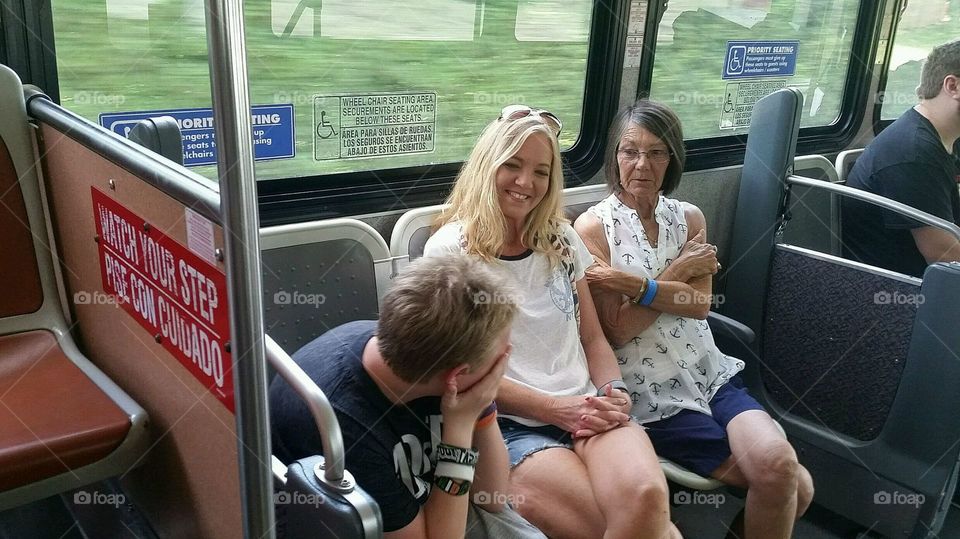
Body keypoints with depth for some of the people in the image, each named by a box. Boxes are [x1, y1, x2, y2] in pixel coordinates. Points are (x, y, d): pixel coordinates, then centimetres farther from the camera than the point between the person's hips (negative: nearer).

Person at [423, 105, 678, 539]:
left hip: (585, 411, 4)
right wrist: (554, 408, -12)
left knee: (646, 499, -28)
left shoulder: (561, 239, 12)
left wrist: (614, 391, -4)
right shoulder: (450, 250, -3)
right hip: (512, 424, -4)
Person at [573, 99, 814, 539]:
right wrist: (677, 272, -9)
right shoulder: (593, 227, -7)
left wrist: (636, 284, -18)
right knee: (783, 477, -13)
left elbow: (701, 304, -4)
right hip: (652, 392, -4)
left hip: (709, 374, 5)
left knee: (788, 481, -18)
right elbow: (616, 331, -10)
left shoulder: (690, 218, 9)